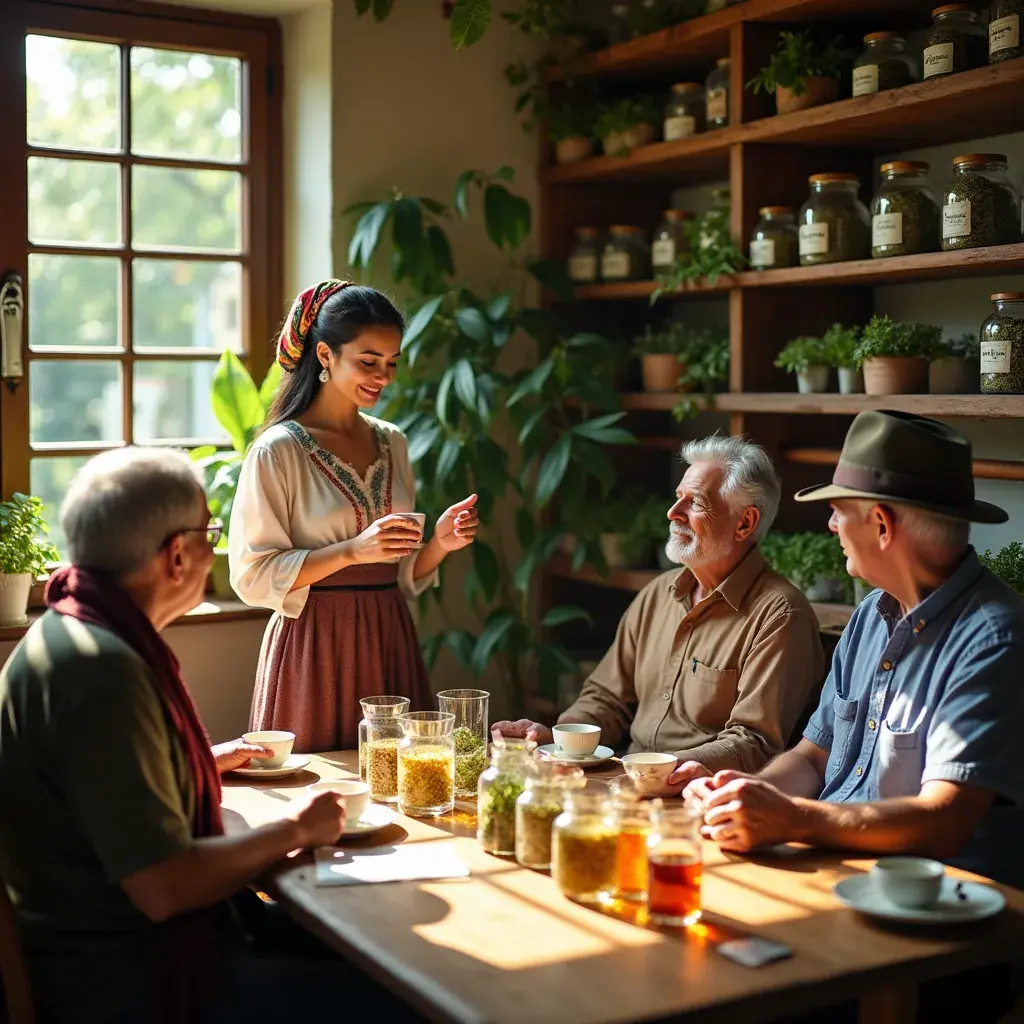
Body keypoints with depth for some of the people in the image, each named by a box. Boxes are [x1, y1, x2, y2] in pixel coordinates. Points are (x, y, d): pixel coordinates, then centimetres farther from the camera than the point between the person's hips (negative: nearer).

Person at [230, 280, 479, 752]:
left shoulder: (392, 443, 10)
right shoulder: (278, 451, -8)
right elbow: (251, 577, -13)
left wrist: (439, 544, -4)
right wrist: (351, 550, -21)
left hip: (388, 643, 6)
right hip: (314, 649, -5)